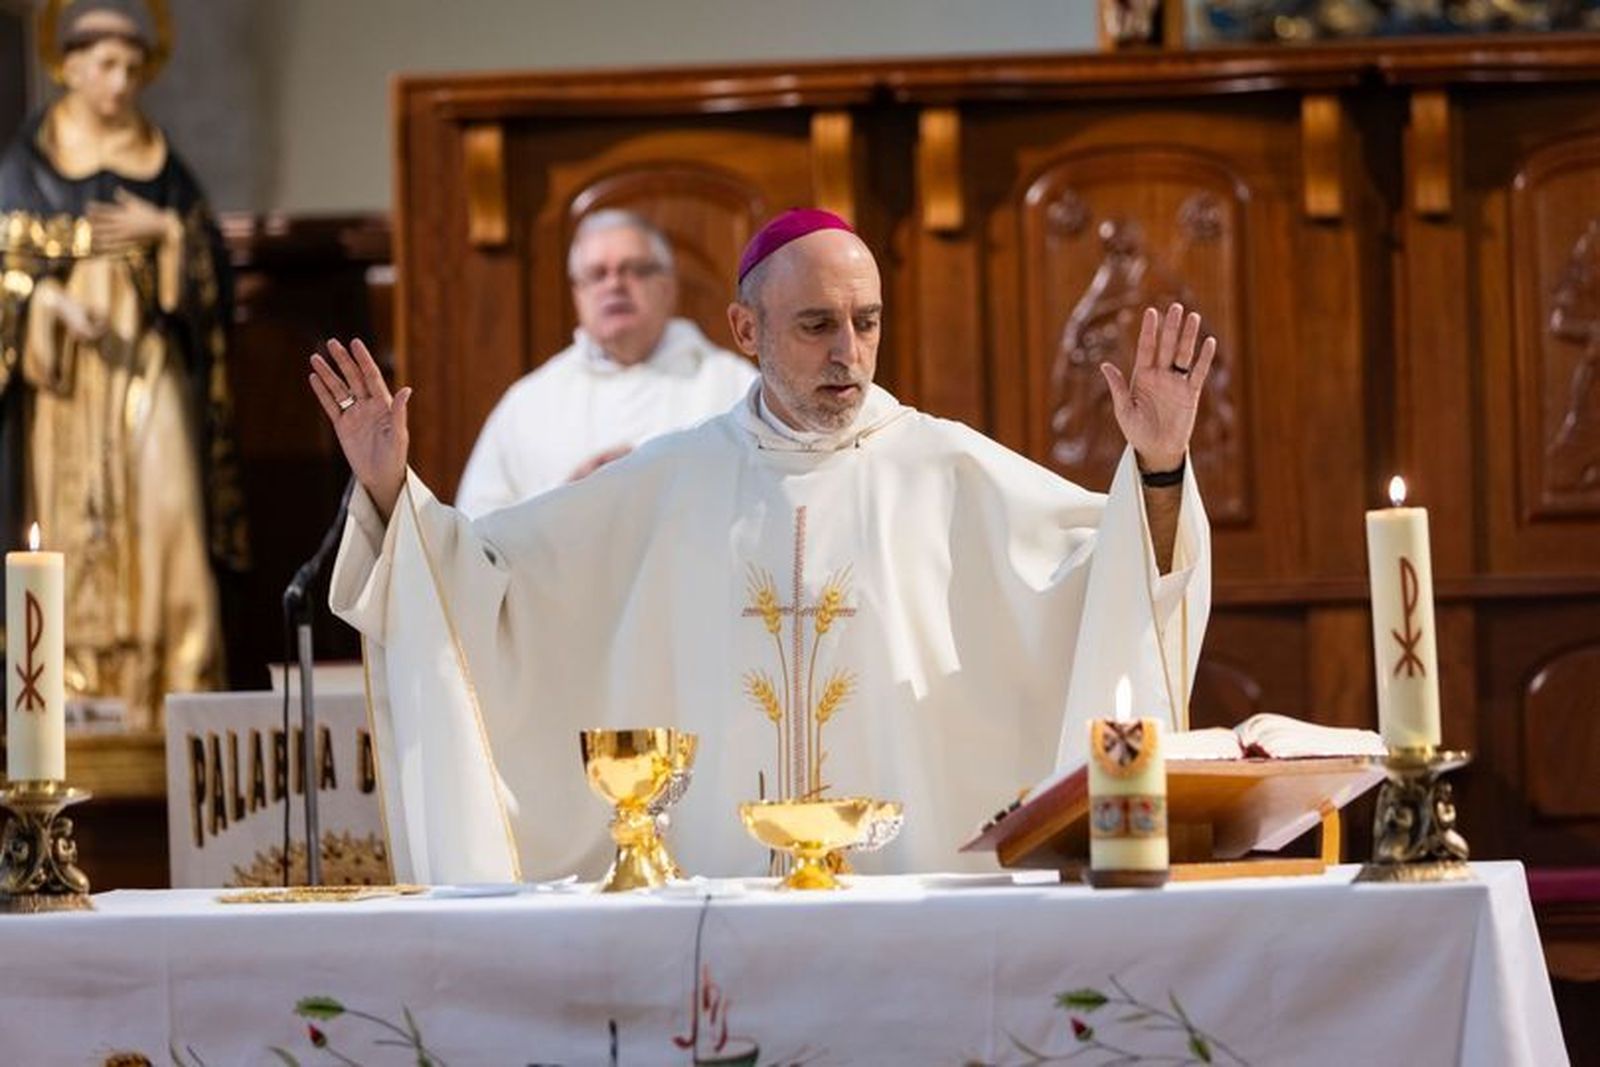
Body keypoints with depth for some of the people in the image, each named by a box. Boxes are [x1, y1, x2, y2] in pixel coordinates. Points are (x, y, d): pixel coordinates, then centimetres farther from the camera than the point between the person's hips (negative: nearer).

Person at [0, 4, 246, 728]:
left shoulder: (160, 160, 11)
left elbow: (208, 251, 10)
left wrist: (163, 229, -9)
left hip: (146, 350, 1)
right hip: (60, 354, -1)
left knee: (165, 496, -11)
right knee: (70, 504, -4)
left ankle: (169, 673, -11)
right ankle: (76, 678, -1)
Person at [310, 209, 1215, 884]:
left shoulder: (949, 472, 5)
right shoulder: (670, 482, 9)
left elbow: (1120, 573, 0)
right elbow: (494, 578, 15)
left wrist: (1158, 470, -16)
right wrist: (392, 494, 2)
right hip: (710, 895, 1)